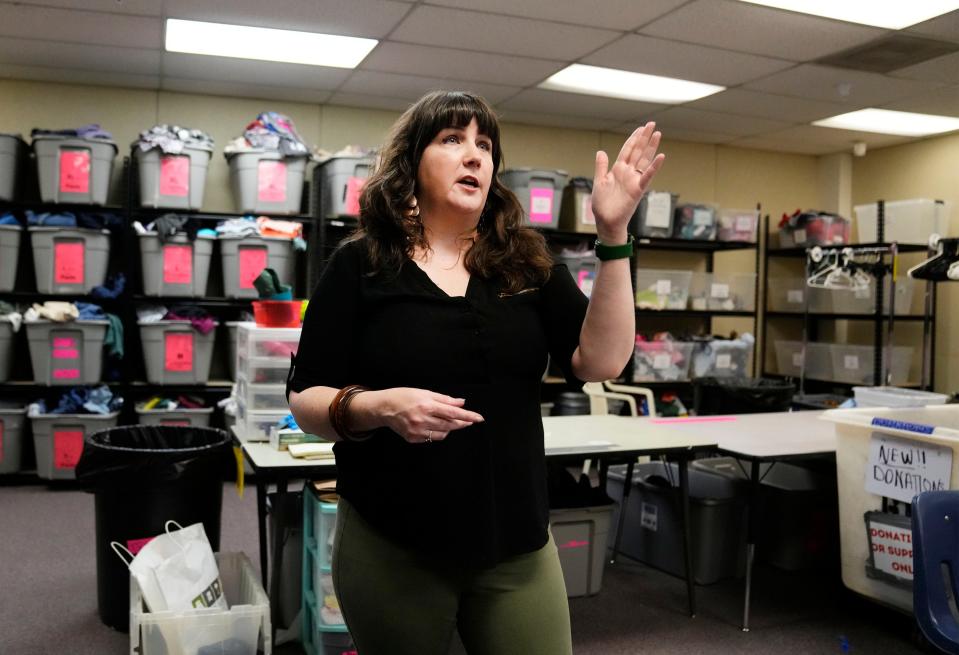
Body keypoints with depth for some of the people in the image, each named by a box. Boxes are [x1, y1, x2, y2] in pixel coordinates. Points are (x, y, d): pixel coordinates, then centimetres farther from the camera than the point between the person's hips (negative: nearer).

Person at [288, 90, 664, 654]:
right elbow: (306, 401, -4)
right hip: (392, 546, -2)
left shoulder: (527, 263, 4)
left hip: (516, 543, 2)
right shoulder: (361, 265, -4)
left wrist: (613, 234, -16)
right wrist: (379, 407, -25)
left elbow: (602, 361, -8)